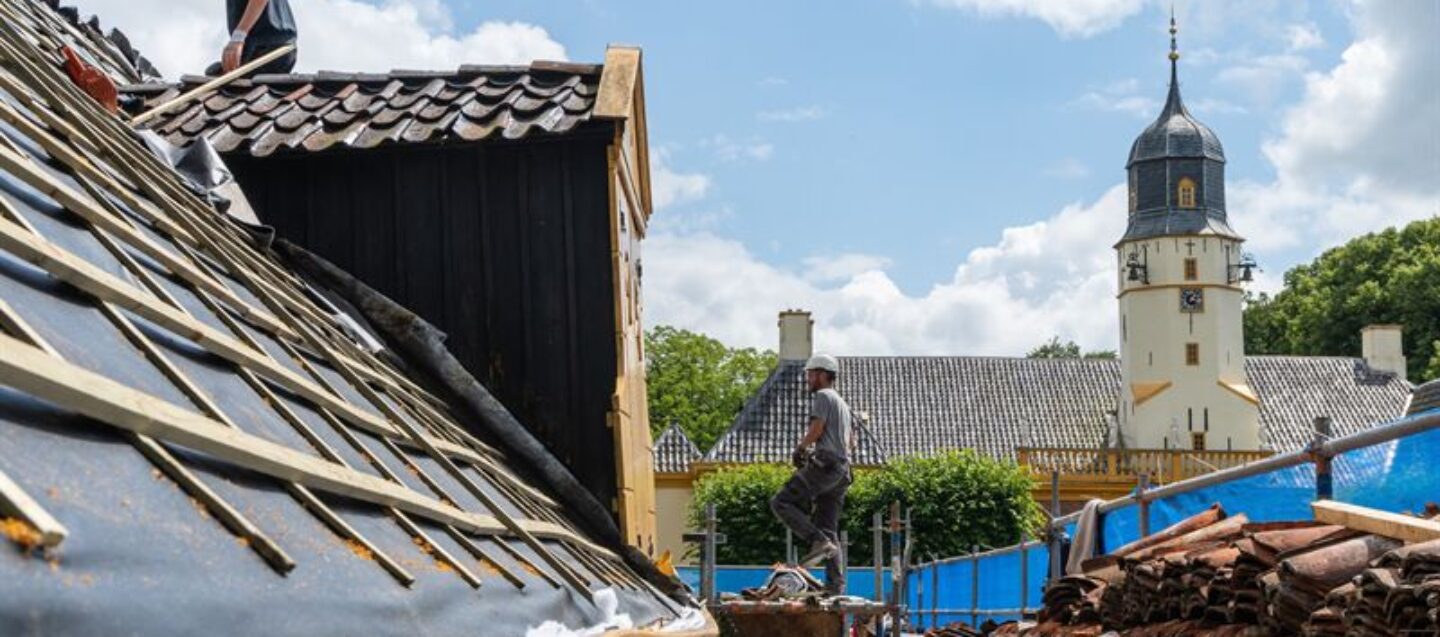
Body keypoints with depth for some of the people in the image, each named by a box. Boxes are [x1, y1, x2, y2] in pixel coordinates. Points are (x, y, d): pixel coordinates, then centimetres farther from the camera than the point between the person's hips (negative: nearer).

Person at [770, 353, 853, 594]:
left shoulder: (823, 396, 0)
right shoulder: (842, 403, 30)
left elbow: (816, 429, -12)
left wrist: (799, 447, 3)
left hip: (825, 465, -9)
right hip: (842, 468, 9)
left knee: (781, 503, -13)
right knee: (828, 527, 6)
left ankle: (819, 541, -27)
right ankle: (835, 582, -2)